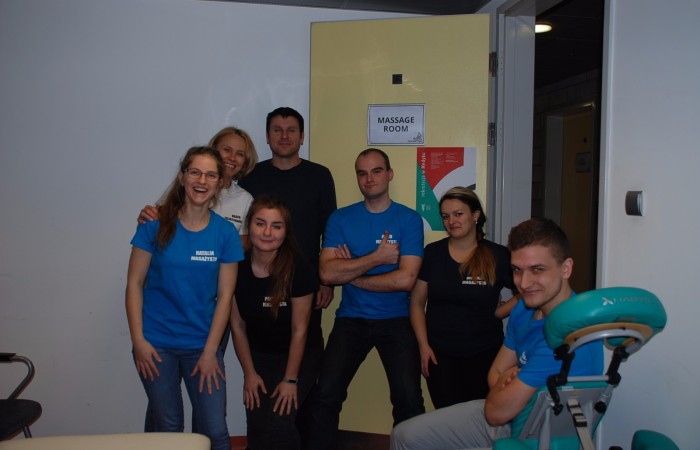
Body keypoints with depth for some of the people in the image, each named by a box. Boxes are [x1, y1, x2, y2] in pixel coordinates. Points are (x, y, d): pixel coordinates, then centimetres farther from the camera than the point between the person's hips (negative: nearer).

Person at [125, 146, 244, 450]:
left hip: (203, 344, 1)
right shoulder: (156, 225, -6)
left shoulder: (225, 233, -5)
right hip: (156, 344, 0)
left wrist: (210, 351, -6)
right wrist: (138, 340, -8)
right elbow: (134, 283, -2)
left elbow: (225, 296, -4)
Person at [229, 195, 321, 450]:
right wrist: (249, 373, 0)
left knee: (279, 423, -16)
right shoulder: (237, 267, -12)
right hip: (257, 355, 3)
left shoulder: (297, 269, -21)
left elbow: (299, 330, -14)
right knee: (256, 424, -7)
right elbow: (238, 326, -2)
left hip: (297, 355, -2)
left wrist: (290, 379, -10)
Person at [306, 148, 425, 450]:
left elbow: (405, 279, -13)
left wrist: (351, 274, -8)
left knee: (409, 401, -13)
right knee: (325, 397, -10)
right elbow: (327, 273, -10)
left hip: (396, 321, -1)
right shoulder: (340, 219, 3)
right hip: (351, 320, 1)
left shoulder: (409, 219, -2)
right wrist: (377, 258, -13)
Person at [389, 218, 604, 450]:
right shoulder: (525, 307, -2)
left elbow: (497, 412, -27)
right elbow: (496, 372, 8)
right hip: (509, 413, 8)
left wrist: (506, 378, -6)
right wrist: (509, 380, -16)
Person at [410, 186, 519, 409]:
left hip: (484, 354, -1)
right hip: (439, 354, 1)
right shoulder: (432, 253, -1)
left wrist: (494, 313, -7)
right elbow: (417, 302, 2)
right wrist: (423, 345, -4)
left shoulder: (498, 255, -6)